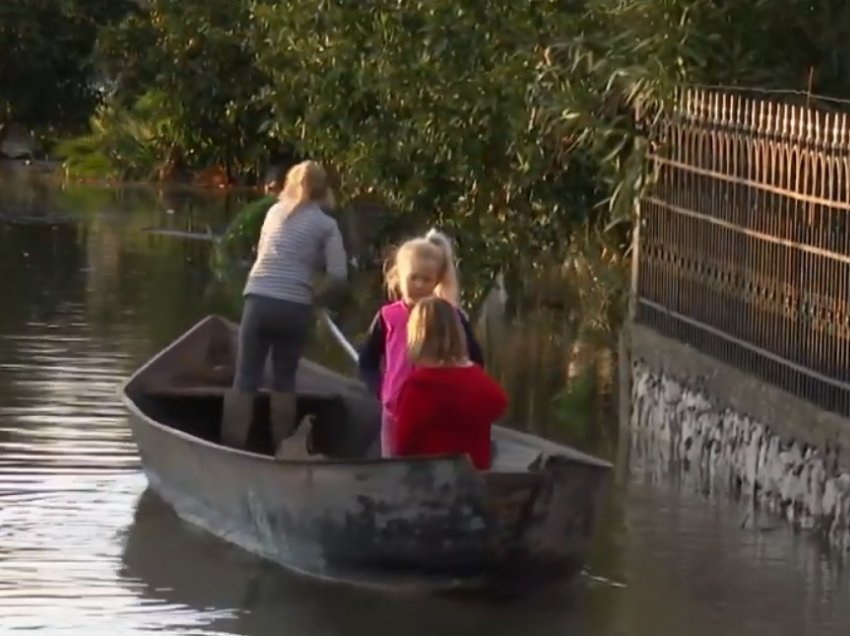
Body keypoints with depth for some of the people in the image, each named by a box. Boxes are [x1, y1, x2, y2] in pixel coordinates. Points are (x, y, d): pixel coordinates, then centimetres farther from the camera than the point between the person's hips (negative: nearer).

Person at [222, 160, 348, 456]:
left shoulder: (275, 212, 16)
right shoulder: (326, 224, 5)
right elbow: (338, 276, -3)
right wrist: (314, 298, 11)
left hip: (258, 301, 1)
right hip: (294, 307, -1)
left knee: (246, 379, 1)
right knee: (284, 379, 14)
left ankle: (232, 447, -4)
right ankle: (282, 449, 19)